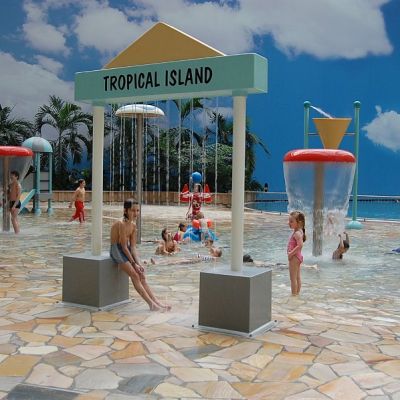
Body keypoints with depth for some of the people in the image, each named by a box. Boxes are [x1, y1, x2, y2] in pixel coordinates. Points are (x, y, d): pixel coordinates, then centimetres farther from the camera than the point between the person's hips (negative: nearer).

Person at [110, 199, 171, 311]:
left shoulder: (133, 225, 4)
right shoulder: (121, 224, -21)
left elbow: (133, 247, 3)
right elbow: (124, 246, -20)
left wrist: (138, 263, -8)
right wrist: (133, 263, -16)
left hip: (126, 250, 8)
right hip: (117, 251, -8)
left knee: (142, 276, 3)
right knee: (135, 275, -16)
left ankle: (156, 301, 4)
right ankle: (151, 303, -15)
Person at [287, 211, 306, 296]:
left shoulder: (297, 233, -21)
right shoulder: (298, 232, 9)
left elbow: (300, 245, -34)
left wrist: (291, 253, -27)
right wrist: (291, 253, 12)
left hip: (294, 257, -10)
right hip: (297, 257, 10)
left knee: (293, 278, -3)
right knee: (297, 277, 16)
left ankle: (294, 294, 1)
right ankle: (297, 293, 24)